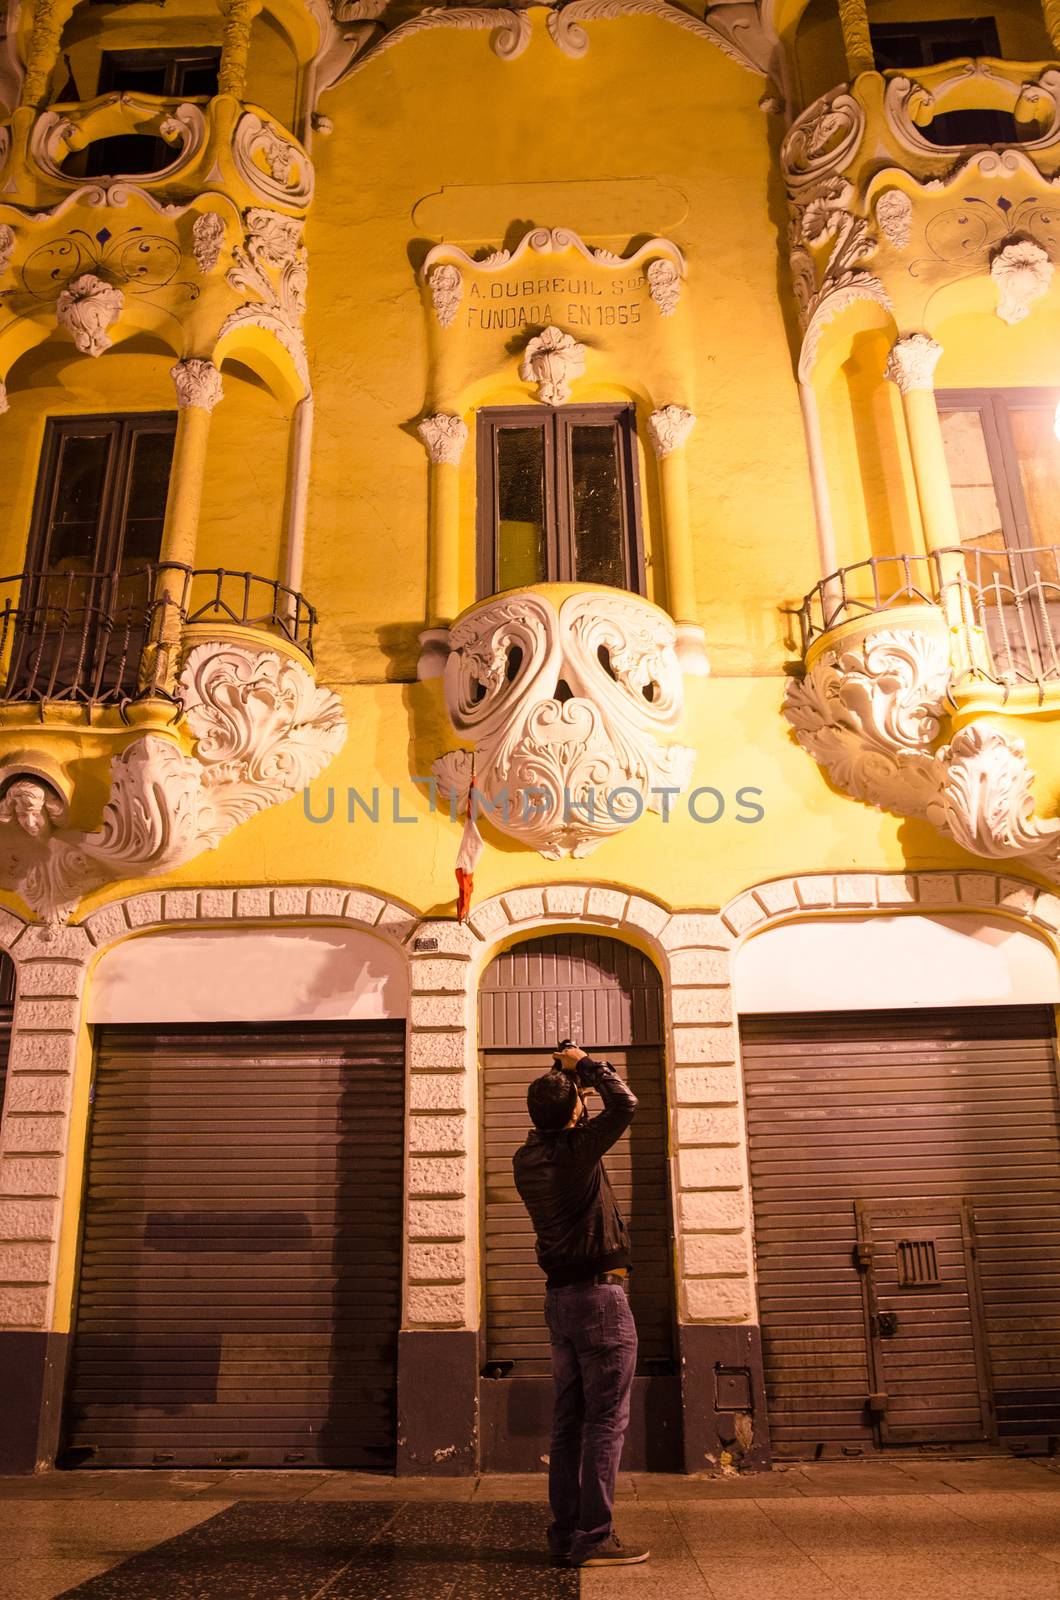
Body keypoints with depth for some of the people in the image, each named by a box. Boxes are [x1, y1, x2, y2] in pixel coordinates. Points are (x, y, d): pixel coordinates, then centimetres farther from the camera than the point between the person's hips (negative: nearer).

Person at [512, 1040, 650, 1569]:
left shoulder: (526, 1158, 4)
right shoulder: (575, 1149, -18)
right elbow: (625, 1104, -19)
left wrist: (564, 1080, 18)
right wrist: (585, 1064, -8)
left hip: (559, 1296, 8)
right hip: (599, 1293, -8)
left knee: (569, 1419, 13)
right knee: (607, 1419, -1)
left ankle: (565, 1533, 19)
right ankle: (594, 1537, 2)